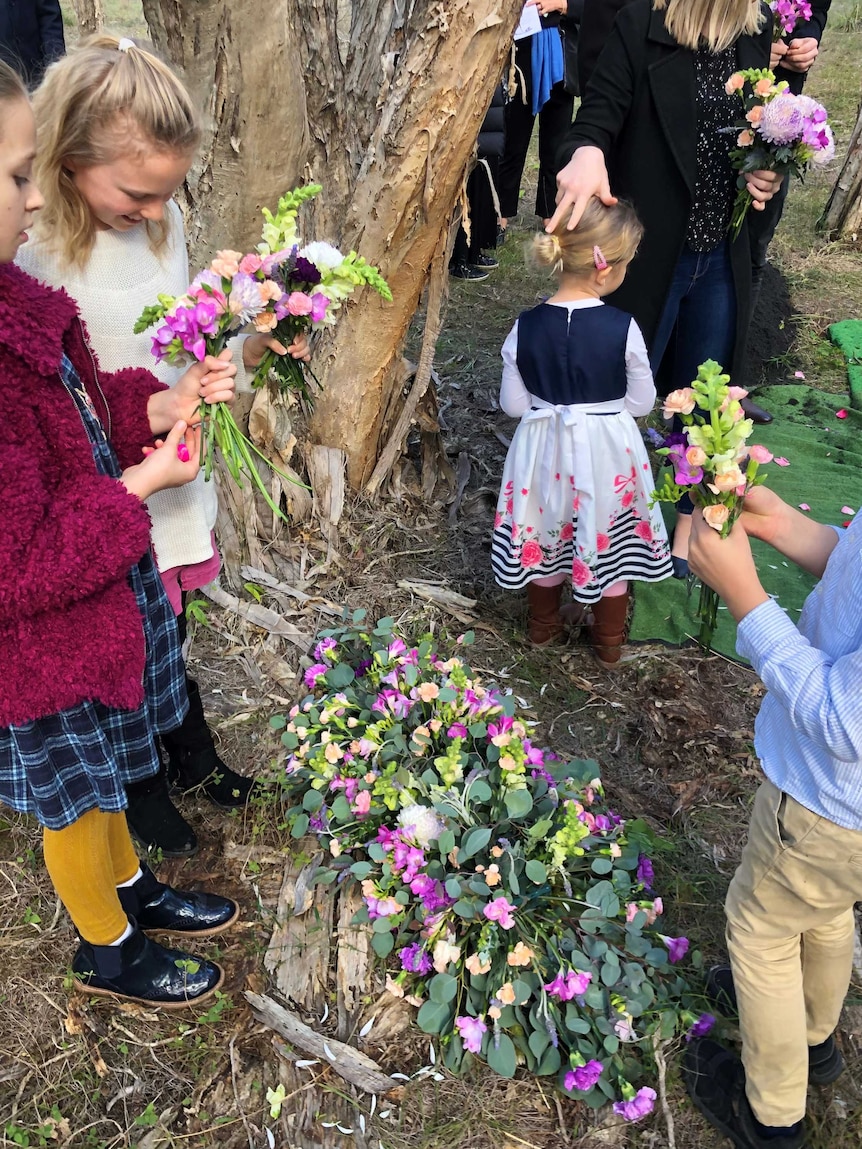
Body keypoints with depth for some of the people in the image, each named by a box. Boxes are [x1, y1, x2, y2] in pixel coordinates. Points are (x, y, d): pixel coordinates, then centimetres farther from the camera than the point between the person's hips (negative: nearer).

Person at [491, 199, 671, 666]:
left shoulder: (526, 327, -14)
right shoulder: (623, 328, -20)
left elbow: (512, 404, -6)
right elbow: (641, 402, -9)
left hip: (544, 449, 2)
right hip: (607, 451, -1)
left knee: (546, 534, 24)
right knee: (611, 542, 19)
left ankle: (544, 625, 43)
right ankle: (609, 643, 36)